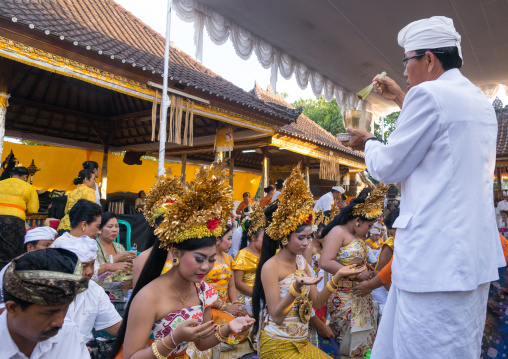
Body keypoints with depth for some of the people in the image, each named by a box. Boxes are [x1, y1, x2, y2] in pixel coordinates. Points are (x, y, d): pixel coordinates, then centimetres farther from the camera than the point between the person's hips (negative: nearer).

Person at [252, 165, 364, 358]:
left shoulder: (301, 261, 3)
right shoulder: (271, 267, -18)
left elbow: (317, 302, 1)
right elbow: (276, 316, -19)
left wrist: (337, 276, -10)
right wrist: (296, 288, -34)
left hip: (301, 342, 6)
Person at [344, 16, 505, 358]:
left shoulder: (429, 93, -14)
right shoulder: (481, 101, 14)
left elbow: (388, 167, -10)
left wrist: (368, 141, 10)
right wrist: (403, 100, 31)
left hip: (437, 259, -10)